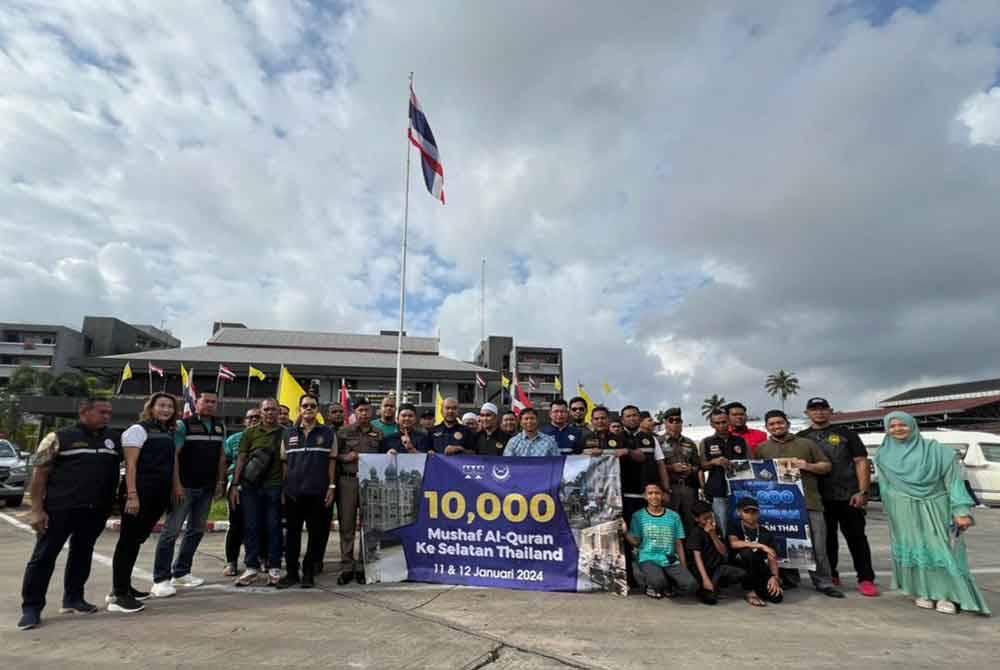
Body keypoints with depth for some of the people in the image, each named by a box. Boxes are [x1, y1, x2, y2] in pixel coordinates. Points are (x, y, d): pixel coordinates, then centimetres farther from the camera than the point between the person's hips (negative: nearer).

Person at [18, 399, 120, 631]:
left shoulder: (113, 440, 9)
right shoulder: (59, 438, -4)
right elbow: (39, 474, -5)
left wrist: (111, 505, 10)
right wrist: (37, 510, -9)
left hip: (96, 510, 4)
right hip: (60, 508, -4)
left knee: (82, 555, 14)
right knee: (43, 557, 3)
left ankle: (73, 598, 27)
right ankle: (31, 608, 15)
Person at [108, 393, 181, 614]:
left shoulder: (169, 433, 15)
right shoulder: (138, 430, -7)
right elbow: (130, 464, -14)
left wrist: (176, 486, 12)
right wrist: (132, 495, -21)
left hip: (159, 495, 7)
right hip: (140, 494, -7)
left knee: (137, 540, 14)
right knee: (128, 541, -1)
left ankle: (124, 587, 24)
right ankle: (118, 595, 4)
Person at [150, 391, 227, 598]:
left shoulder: (220, 427, 9)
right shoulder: (184, 424, -7)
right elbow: (174, 455, -11)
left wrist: (220, 483, 9)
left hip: (207, 488, 6)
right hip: (185, 486, -6)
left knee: (197, 530, 12)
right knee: (171, 530, -4)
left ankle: (180, 573, 25)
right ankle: (161, 579, 3)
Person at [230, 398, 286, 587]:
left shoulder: (285, 433, 5)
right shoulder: (250, 432, 8)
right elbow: (241, 458, 7)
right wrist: (235, 485, 0)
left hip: (275, 486, -1)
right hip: (250, 486, 1)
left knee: (274, 527, 3)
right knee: (251, 527, 5)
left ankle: (274, 569, 12)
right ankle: (252, 568, 17)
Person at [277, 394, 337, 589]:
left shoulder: (328, 433, 5)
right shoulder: (289, 434, 11)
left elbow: (332, 461, 3)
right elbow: (284, 462, 10)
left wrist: (331, 486, -3)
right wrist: (282, 488, 4)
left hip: (319, 492, -2)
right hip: (293, 492, 2)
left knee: (316, 533, 4)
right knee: (292, 533, 7)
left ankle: (309, 573, 17)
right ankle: (291, 572, 20)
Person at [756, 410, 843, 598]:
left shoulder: (806, 444, 11)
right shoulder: (762, 449, 10)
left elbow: (826, 466, 10)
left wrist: (808, 466, -7)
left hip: (809, 502, 0)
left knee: (817, 545, 1)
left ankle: (823, 583, 13)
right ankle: (789, 579, 20)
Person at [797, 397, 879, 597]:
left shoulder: (845, 434, 5)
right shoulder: (801, 437, 9)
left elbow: (861, 462, 1)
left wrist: (862, 492, -8)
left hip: (849, 496, -2)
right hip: (819, 497, 2)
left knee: (856, 537, 2)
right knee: (826, 538, 10)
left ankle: (866, 579, 12)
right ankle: (830, 576, 21)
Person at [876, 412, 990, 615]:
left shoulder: (935, 450, -1)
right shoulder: (884, 456, 6)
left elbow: (953, 480, -5)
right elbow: (884, 486, 13)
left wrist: (961, 510, -14)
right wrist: (890, 513, 14)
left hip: (936, 509, -2)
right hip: (904, 512, 2)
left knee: (941, 549, -2)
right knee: (914, 549, 3)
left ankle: (946, 595, 8)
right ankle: (923, 592, 12)